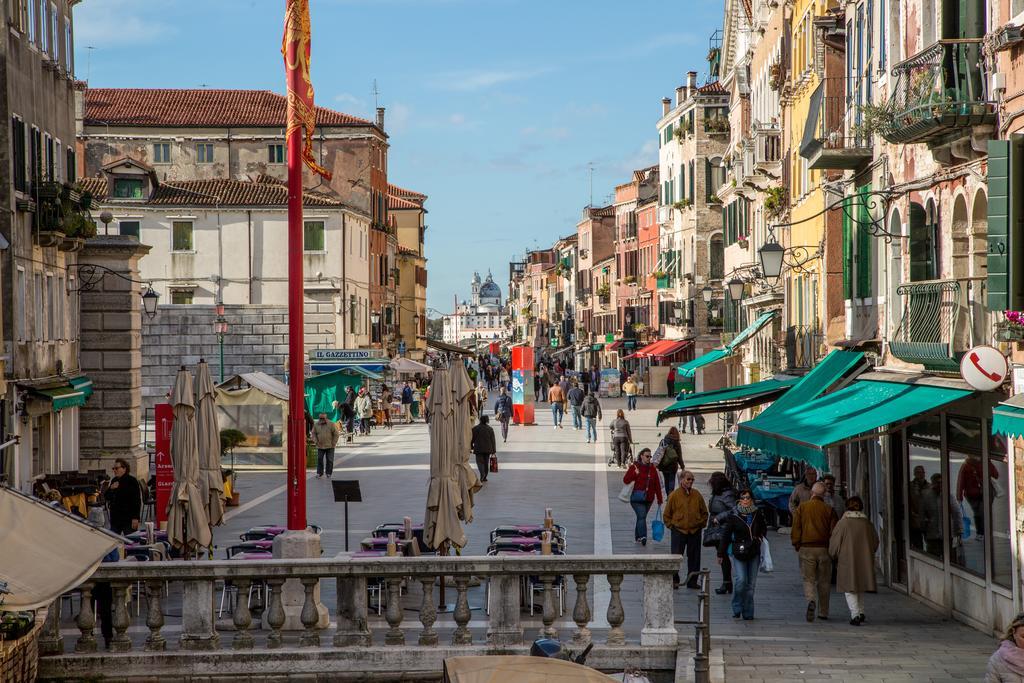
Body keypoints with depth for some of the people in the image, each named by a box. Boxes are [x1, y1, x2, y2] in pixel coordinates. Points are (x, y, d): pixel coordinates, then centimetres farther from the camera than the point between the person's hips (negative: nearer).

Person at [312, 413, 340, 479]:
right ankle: (319, 473, 8)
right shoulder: (316, 425, 2)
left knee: (329, 460, 1)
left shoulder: (331, 424, -6)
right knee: (319, 459, 0)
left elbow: (336, 434, -2)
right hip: (320, 446, 2)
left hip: (330, 446, -2)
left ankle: (328, 474, 10)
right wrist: (316, 442, -2)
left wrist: (333, 443, -6)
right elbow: (313, 434, 11)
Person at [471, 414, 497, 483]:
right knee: (486, 462, 11)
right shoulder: (490, 429, 1)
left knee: (480, 461, 0)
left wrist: (471, 447, 18)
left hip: (478, 449, -2)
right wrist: (494, 450, 7)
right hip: (487, 449, 2)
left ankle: (482, 474, -26)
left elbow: (472, 439, 2)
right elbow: (493, 440, 2)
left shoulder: (475, 429, -4)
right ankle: (484, 477, 15)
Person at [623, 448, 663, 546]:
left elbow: (657, 485, 11)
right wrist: (635, 474, -19)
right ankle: (642, 536, -27)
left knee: (641, 517, 13)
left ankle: (637, 537, 25)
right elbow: (625, 480, -5)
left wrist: (659, 499, 10)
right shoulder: (635, 467, -3)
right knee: (642, 516, -19)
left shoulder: (652, 469, 9)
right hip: (637, 498, -5)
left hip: (649, 499, 5)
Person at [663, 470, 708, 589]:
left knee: (694, 557, 7)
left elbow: (704, 513, 15)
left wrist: (701, 524, 5)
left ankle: (692, 581, 16)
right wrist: (672, 526, -2)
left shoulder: (697, 495, 4)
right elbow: (666, 515, 4)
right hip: (678, 531, -3)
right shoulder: (674, 495, -3)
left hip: (695, 531, 3)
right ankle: (674, 581, 6)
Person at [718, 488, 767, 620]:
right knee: (740, 580, -16)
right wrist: (721, 554, 1)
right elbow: (725, 535, 0)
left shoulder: (757, 514, 5)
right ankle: (737, 608, 3)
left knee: (751, 584, 5)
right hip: (737, 553, -3)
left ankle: (748, 612, 15)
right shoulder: (733, 515, -4)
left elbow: (764, 529, 25)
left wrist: (760, 538, 5)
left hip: (754, 553, 3)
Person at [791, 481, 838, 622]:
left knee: (808, 579, 3)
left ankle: (811, 601, -25)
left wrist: (797, 546, 8)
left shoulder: (802, 508, -1)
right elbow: (833, 531, -3)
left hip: (806, 548, -1)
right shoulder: (829, 510, -1)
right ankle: (823, 612, 16)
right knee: (824, 581, 12)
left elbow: (795, 529, -3)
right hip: (824, 549, 1)